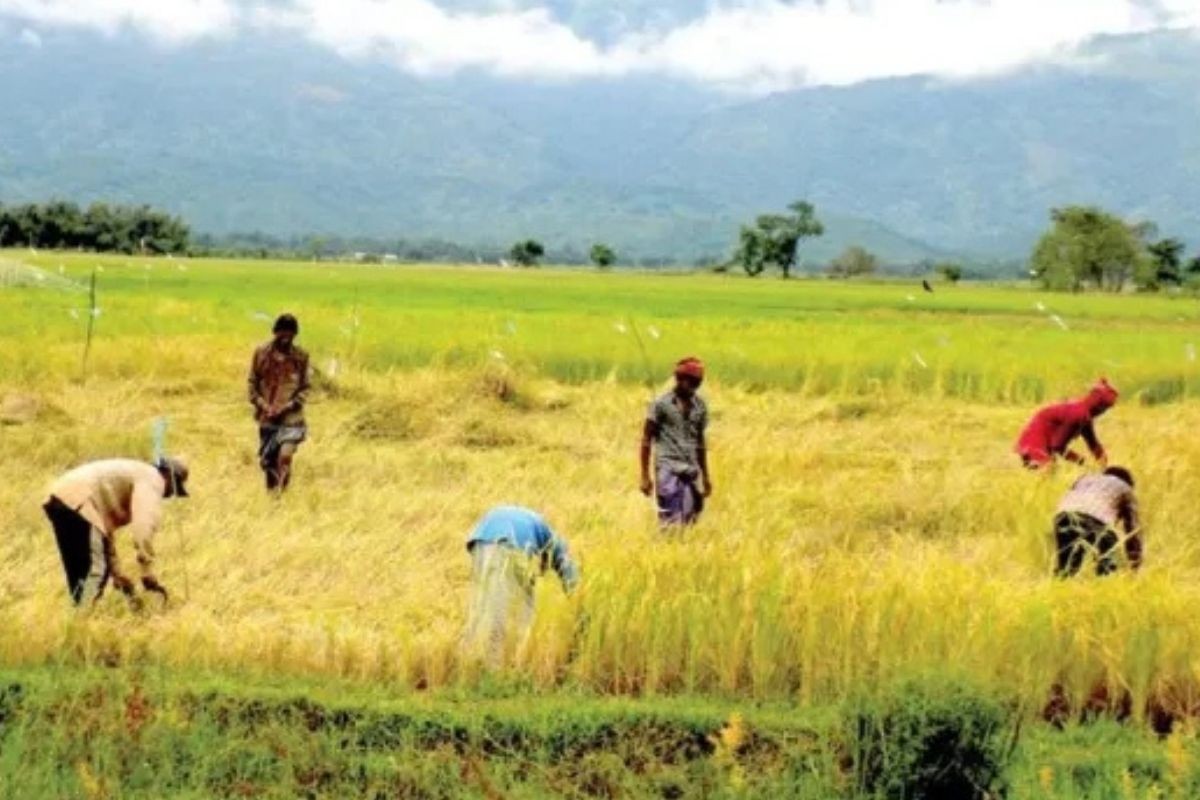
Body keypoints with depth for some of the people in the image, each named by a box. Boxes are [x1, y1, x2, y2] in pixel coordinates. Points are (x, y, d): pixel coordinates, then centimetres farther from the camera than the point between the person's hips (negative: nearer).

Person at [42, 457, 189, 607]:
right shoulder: (152, 479, 3)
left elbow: (106, 532, 35)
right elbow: (143, 529, -12)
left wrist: (121, 578, 36)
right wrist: (149, 577, -10)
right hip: (77, 502, -10)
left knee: (80, 572, 15)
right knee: (97, 570, -10)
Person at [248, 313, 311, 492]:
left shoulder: (301, 357, -1)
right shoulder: (262, 353, 0)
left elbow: (305, 388, 2)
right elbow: (252, 384, 5)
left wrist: (288, 407, -12)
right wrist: (264, 406, -9)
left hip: (291, 417, -2)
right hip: (267, 417, 2)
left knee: (285, 456, -20)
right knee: (267, 460, 8)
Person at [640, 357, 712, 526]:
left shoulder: (700, 406, 10)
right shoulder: (662, 404, -4)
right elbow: (647, 440, 0)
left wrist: (705, 475, 20)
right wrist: (645, 476, -4)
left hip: (691, 471, 5)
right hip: (668, 470, -5)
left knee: (689, 522, 0)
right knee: (671, 523, -11)